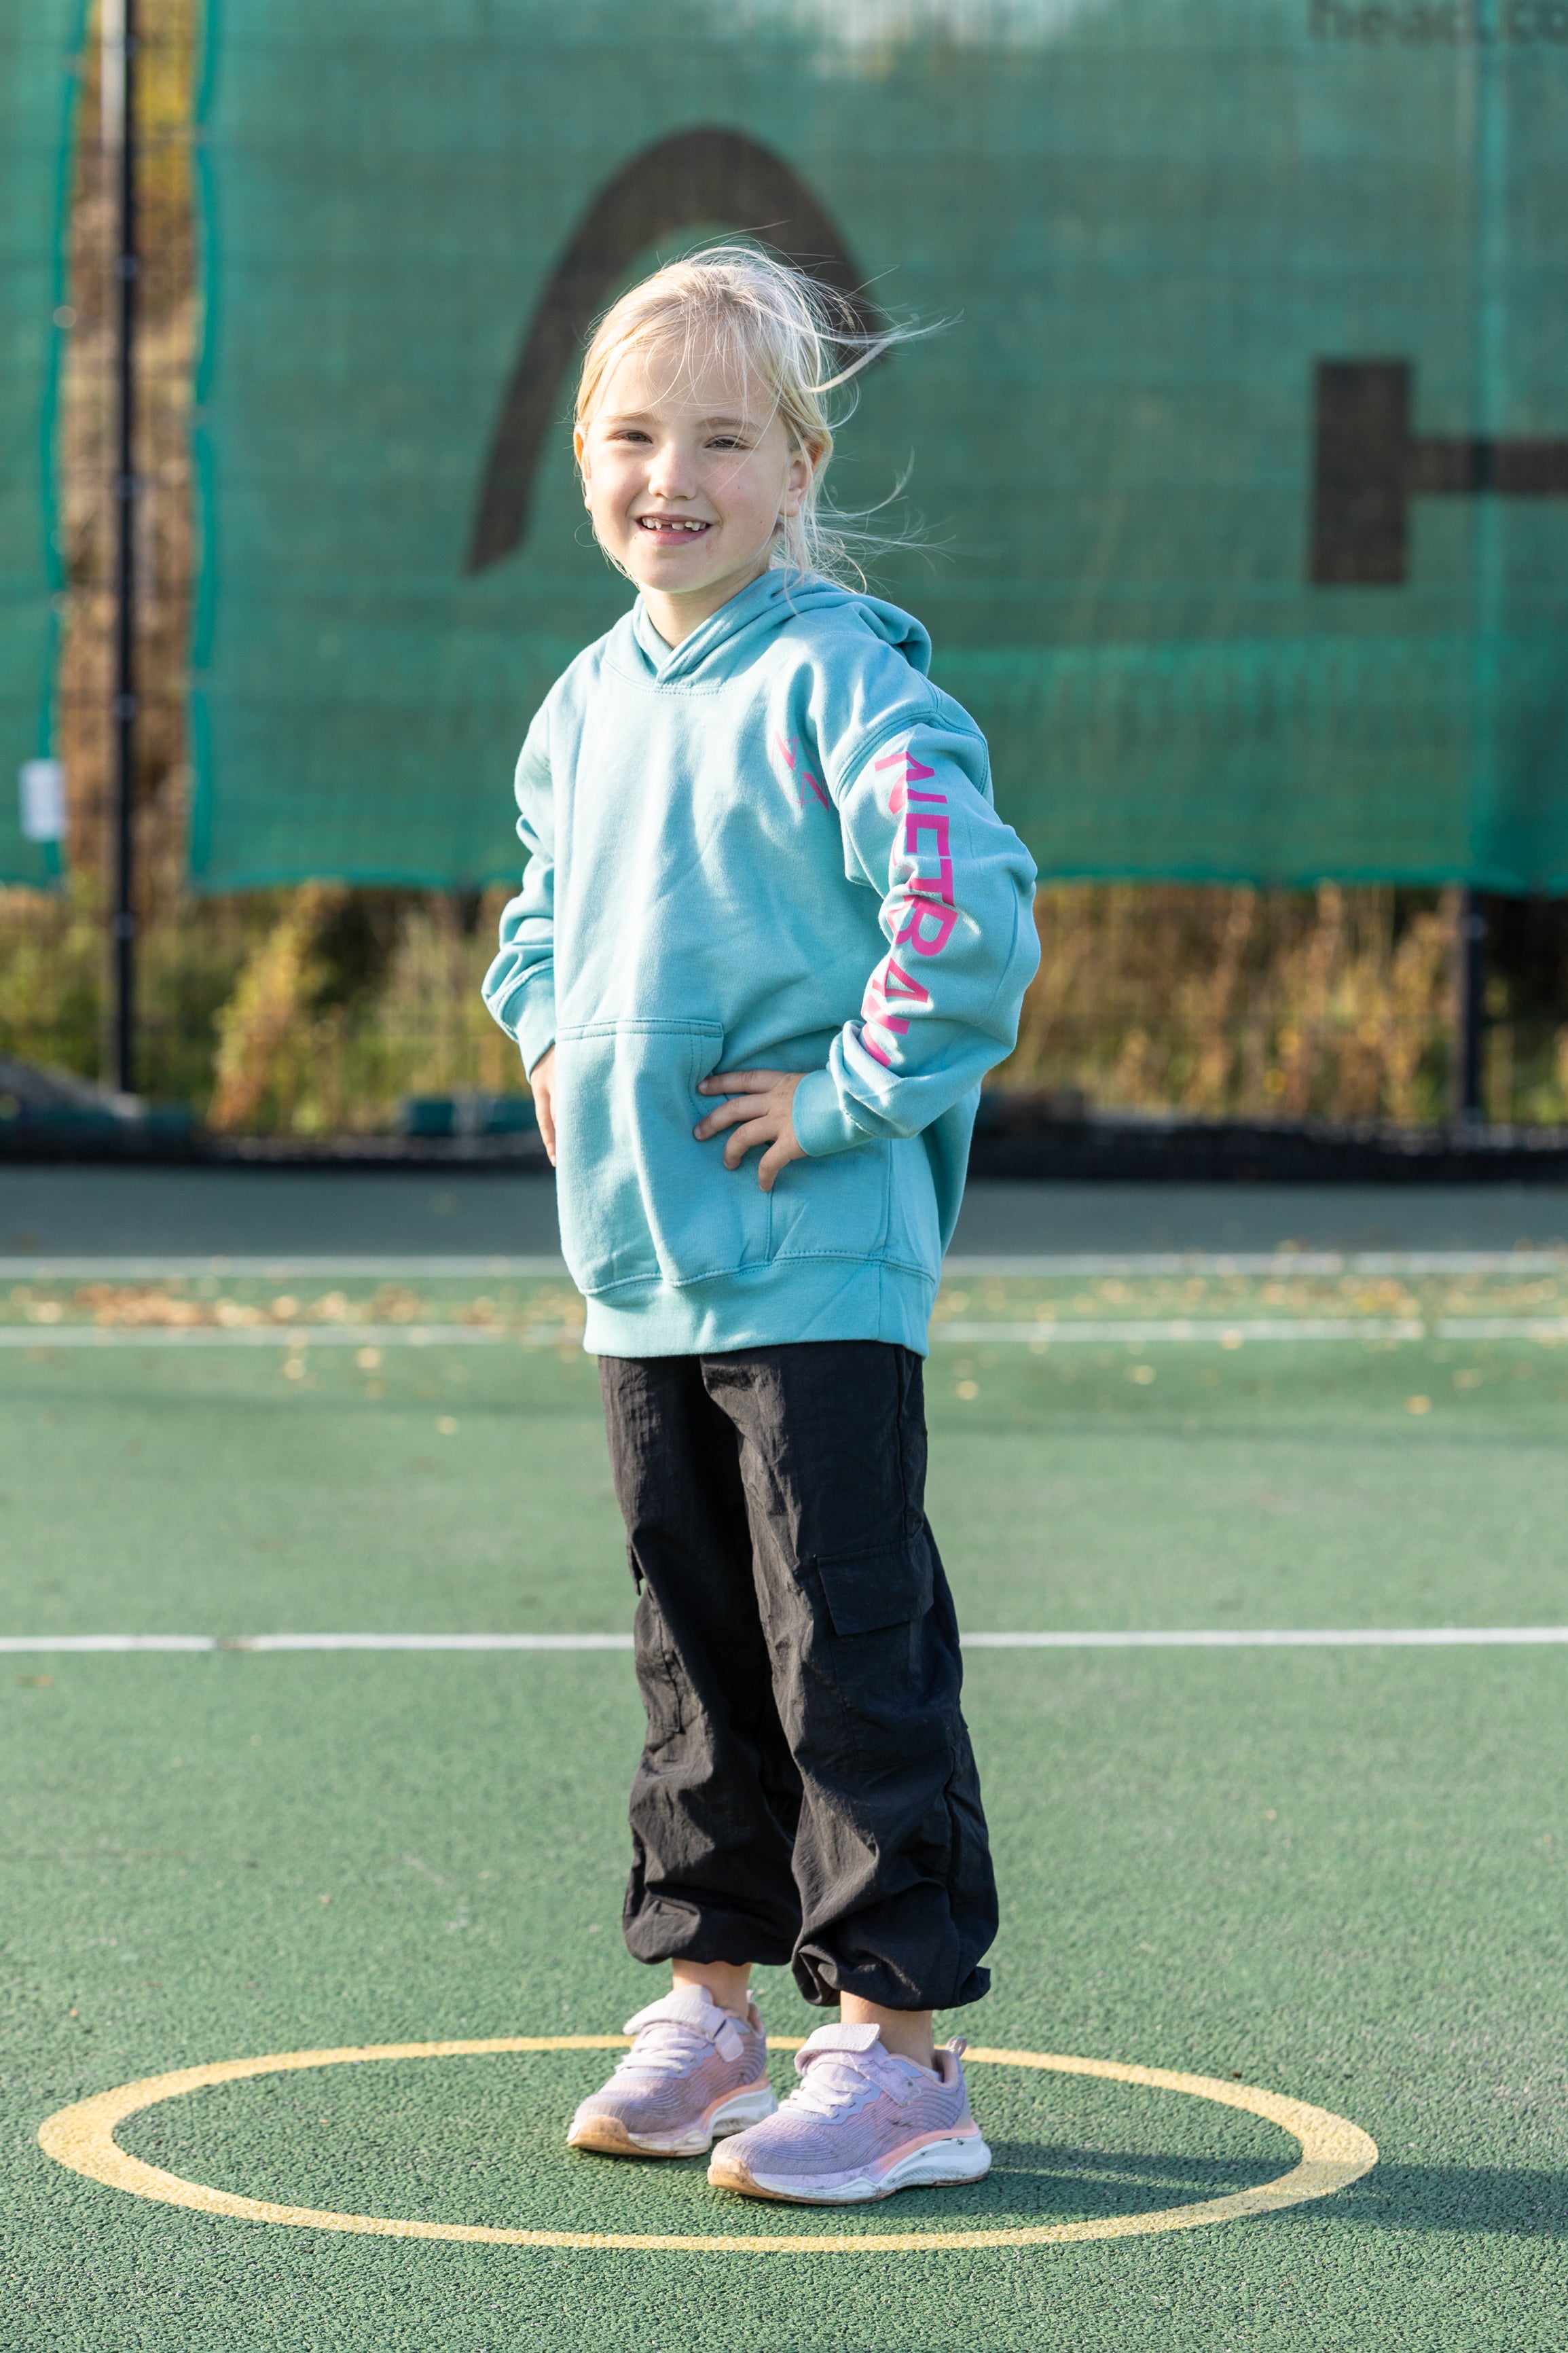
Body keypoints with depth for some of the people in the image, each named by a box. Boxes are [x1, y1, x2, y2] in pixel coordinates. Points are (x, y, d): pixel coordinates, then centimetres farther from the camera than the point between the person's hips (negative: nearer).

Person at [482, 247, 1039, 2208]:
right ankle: (710, 1998, 25)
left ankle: (899, 2043, 0)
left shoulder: (837, 679, -13)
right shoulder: (587, 702, 11)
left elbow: (970, 906, -23)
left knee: (851, 1651, -5)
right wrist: (547, 1040, 14)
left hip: (818, 1260, -8)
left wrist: (850, 1092, -18)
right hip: (637, 1264, 8)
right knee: (695, 1648, 15)